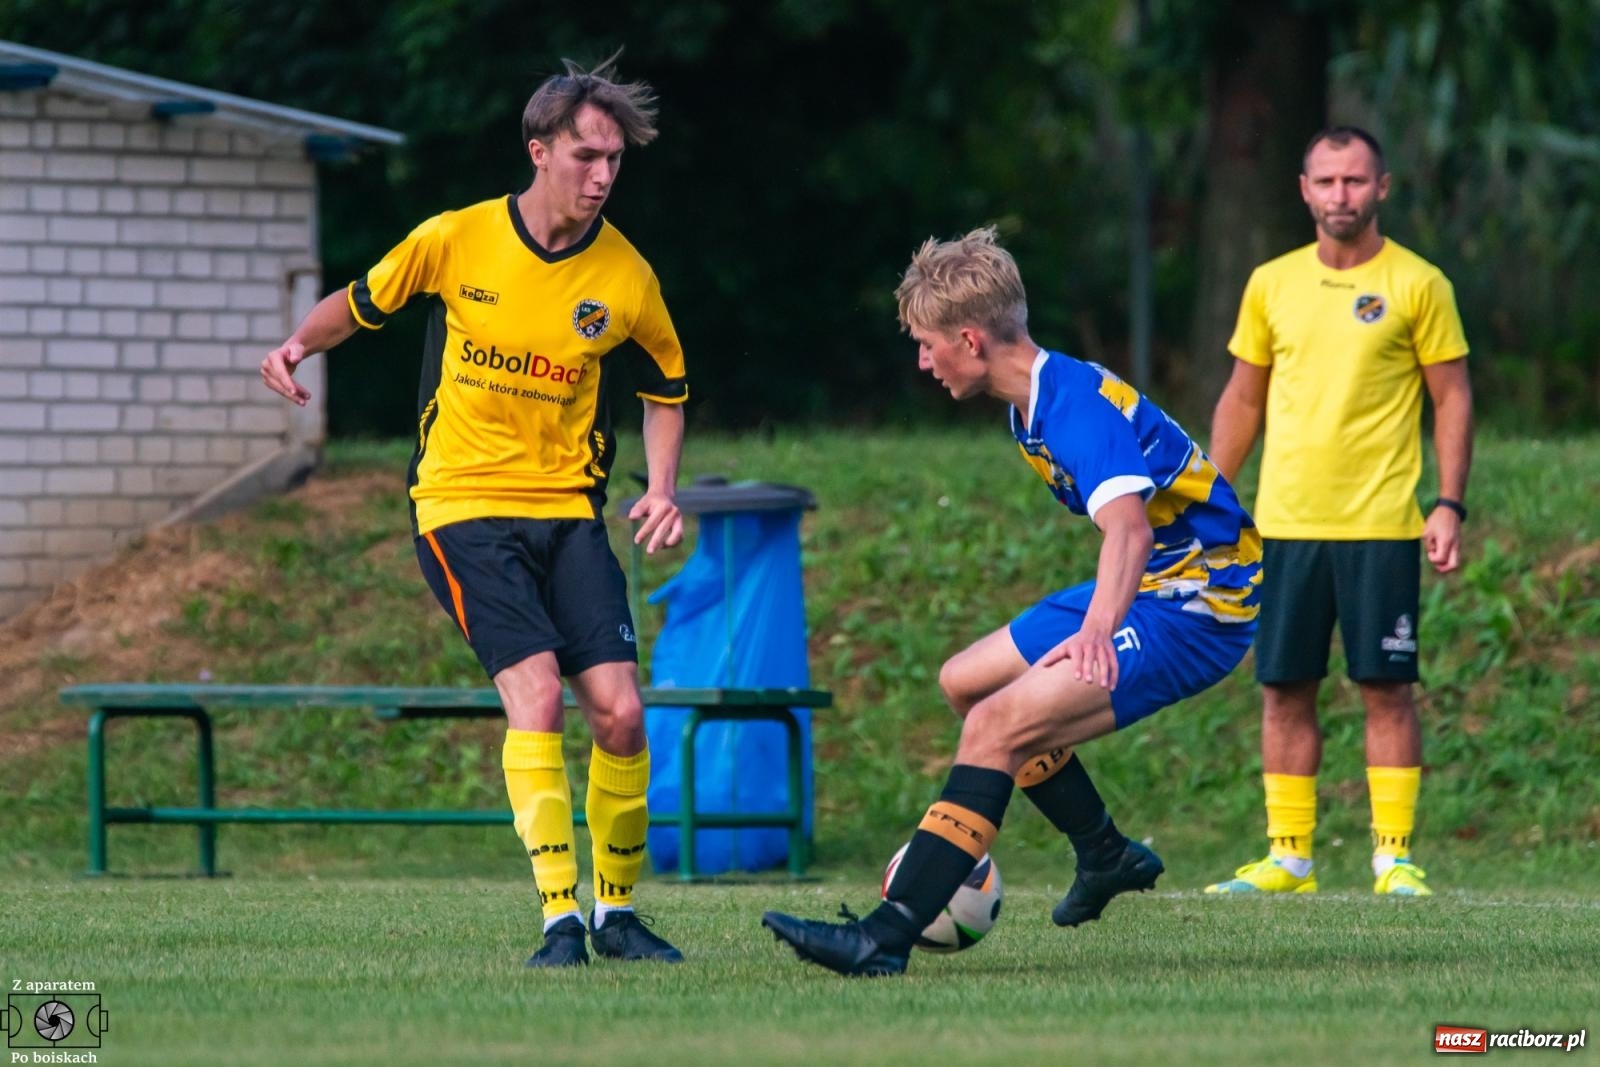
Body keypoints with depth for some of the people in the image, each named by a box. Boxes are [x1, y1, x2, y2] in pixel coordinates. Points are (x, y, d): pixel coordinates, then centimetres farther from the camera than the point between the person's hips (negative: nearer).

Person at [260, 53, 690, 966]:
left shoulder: (626, 277, -3)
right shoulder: (456, 241, -7)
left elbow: (668, 388, 15)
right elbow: (362, 304, 11)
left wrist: (663, 488, 1)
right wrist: (299, 346, -8)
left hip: (568, 511, 3)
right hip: (464, 505, -2)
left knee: (620, 712, -8)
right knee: (537, 690, -21)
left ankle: (618, 910, 11)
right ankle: (561, 917, -19)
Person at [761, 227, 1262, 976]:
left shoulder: (1078, 403, -24)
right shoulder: (1037, 401, 7)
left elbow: (1128, 527, -42)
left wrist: (1099, 628, -58)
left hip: (1195, 610, -11)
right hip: (1147, 587, 11)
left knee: (997, 726, -23)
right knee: (965, 682, 19)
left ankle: (887, 936, -29)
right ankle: (1106, 856, 32)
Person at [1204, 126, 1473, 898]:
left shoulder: (1417, 285, -1)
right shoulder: (1272, 284, 9)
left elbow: (1453, 398, 0)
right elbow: (1241, 400, 16)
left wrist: (1449, 505, -8)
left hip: (1381, 527, -3)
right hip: (1285, 523, 3)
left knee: (1386, 688, -3)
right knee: (1284, 690, 4)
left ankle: (1395, 855, 2)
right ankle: (1288, 856, 10)